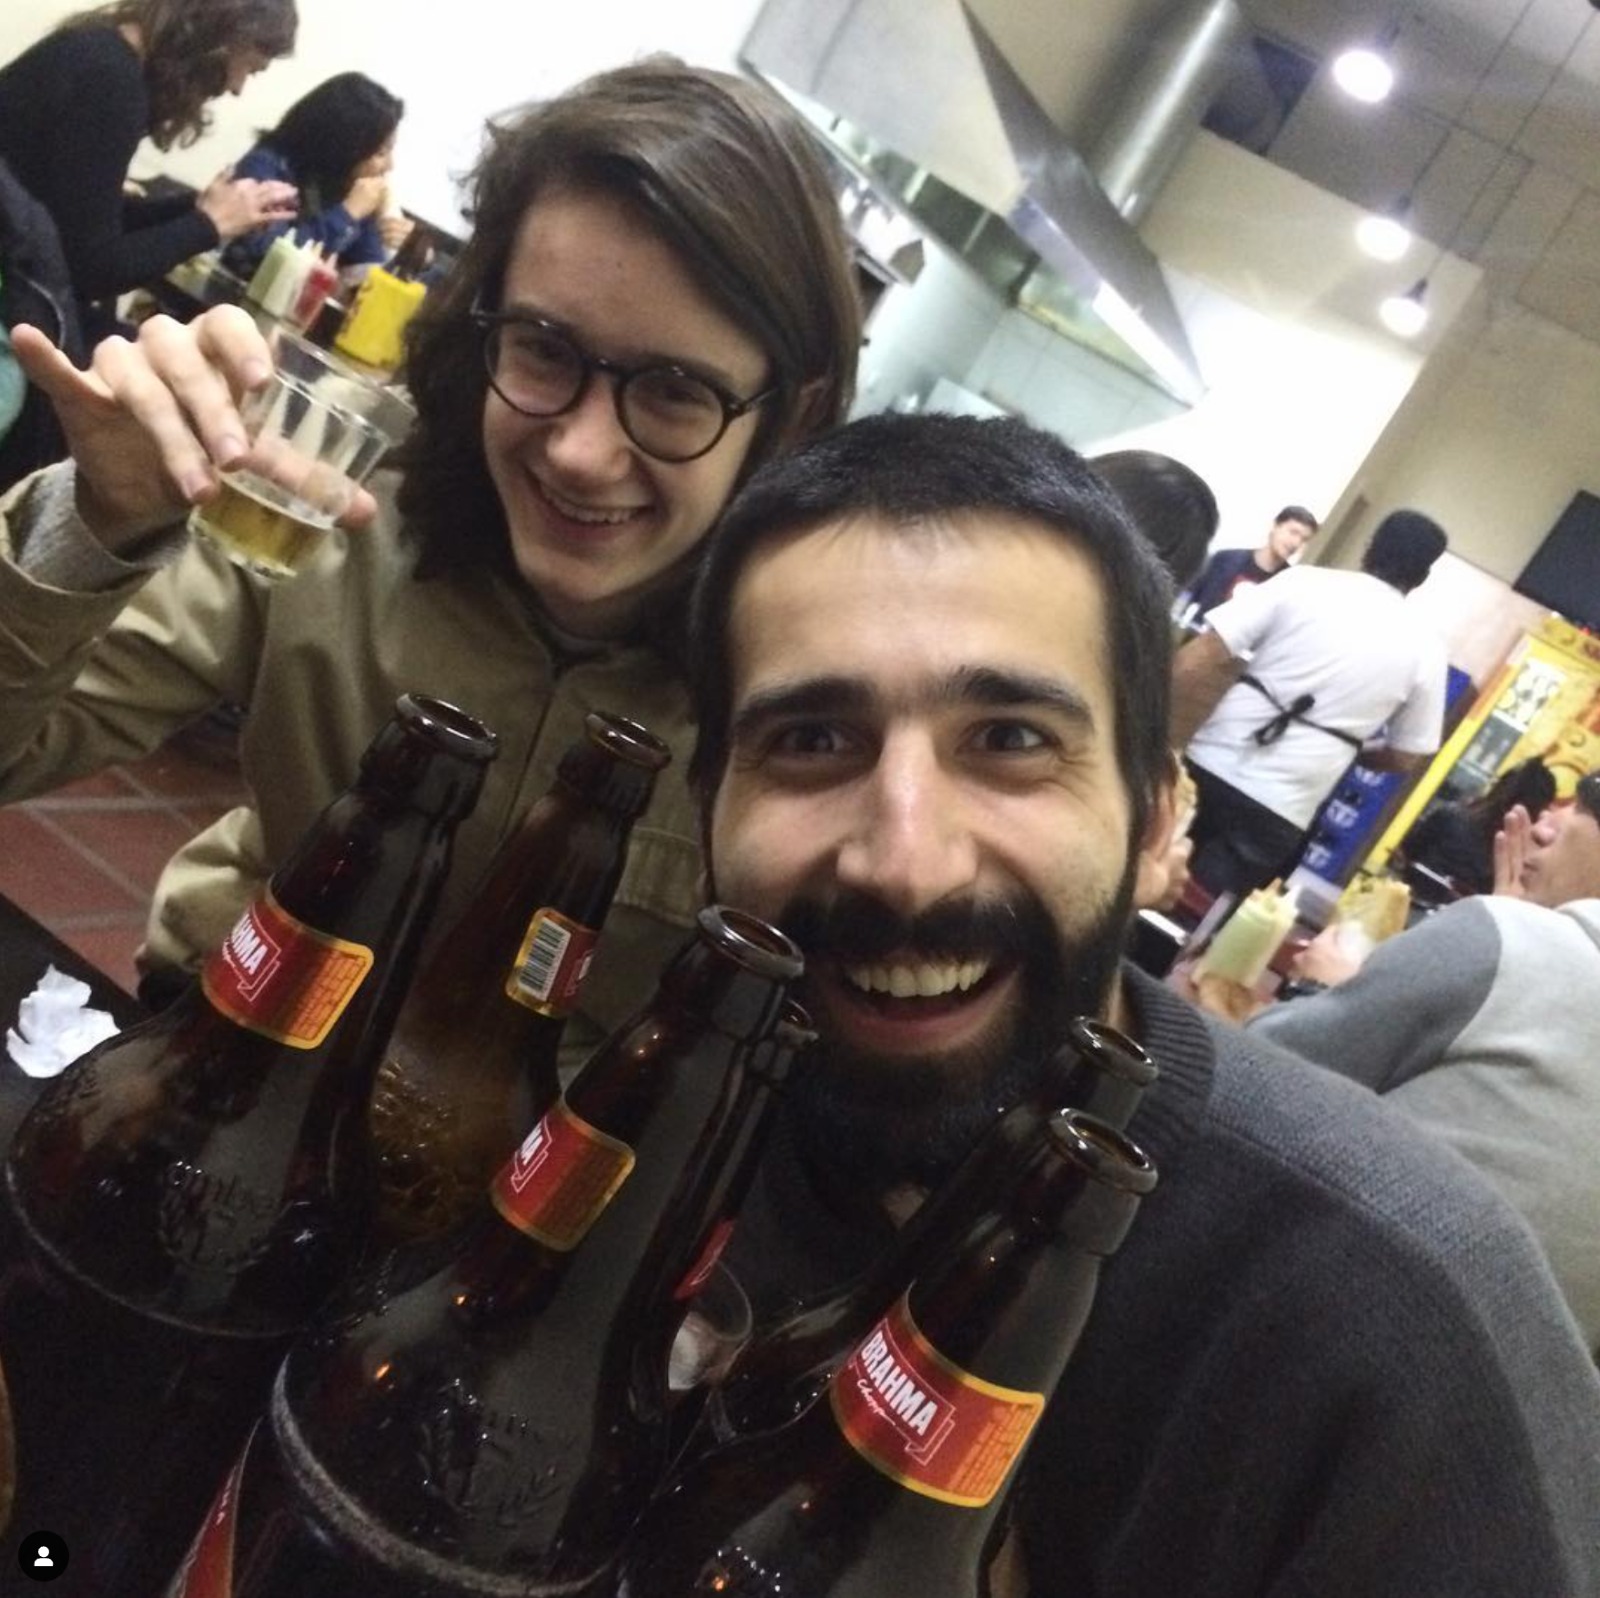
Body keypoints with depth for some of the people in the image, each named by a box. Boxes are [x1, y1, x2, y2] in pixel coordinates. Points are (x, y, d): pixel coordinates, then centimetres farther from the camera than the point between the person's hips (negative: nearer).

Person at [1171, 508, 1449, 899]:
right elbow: (1407, 759, 12)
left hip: (1201, 767, 0)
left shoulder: (1302, 580, 0)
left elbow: (1194, 665, -7)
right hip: (1276, 815, 0)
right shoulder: (1425, 649, 3)